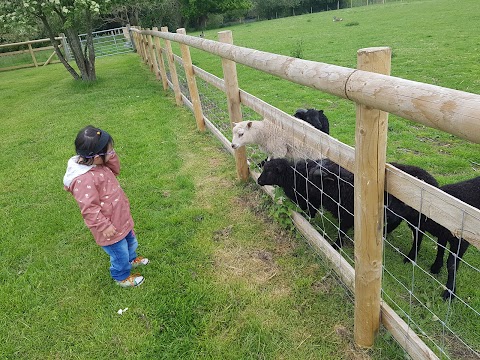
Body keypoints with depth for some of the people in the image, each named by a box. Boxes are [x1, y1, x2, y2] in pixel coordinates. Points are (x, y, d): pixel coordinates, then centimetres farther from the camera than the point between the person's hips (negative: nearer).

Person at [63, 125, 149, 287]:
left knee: (130, 241, 31)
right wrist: (104, 226, -23)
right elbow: (88, 208, -30)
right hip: (110, 227, -9)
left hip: (121, 218, 9)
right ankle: (122, 277, 41)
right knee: (120, 253, 15)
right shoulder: (83, 180, -34)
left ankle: (131, 259, 60)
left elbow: (115, 169, 8)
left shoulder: (97, 164, -6)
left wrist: (111, 155, -11)